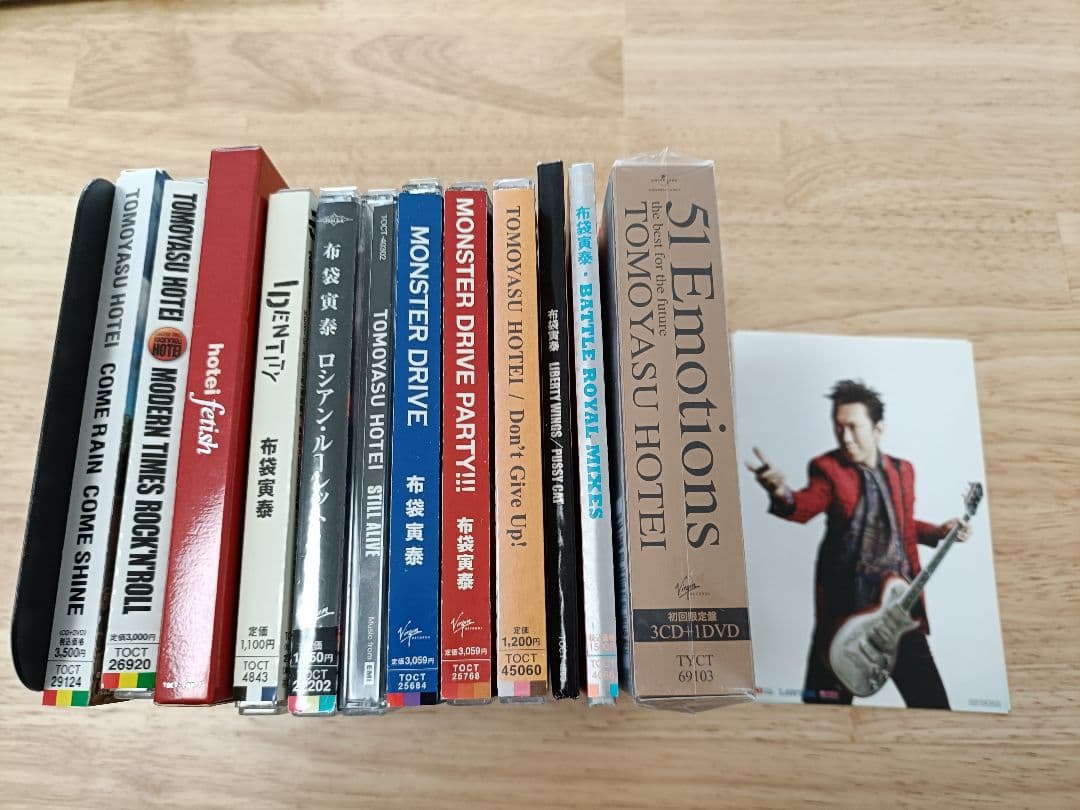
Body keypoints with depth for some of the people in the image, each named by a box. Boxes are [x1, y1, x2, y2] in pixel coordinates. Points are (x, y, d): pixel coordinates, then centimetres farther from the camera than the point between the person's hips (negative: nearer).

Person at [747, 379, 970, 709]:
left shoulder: (901, 470, 9)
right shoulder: (828, 468, -6)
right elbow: (805, 506, -27)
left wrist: (938, 531, 6)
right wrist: (782, 493, -48)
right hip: (845, 604, -4)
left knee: (931, 701, 13)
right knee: (829, 701, 3)